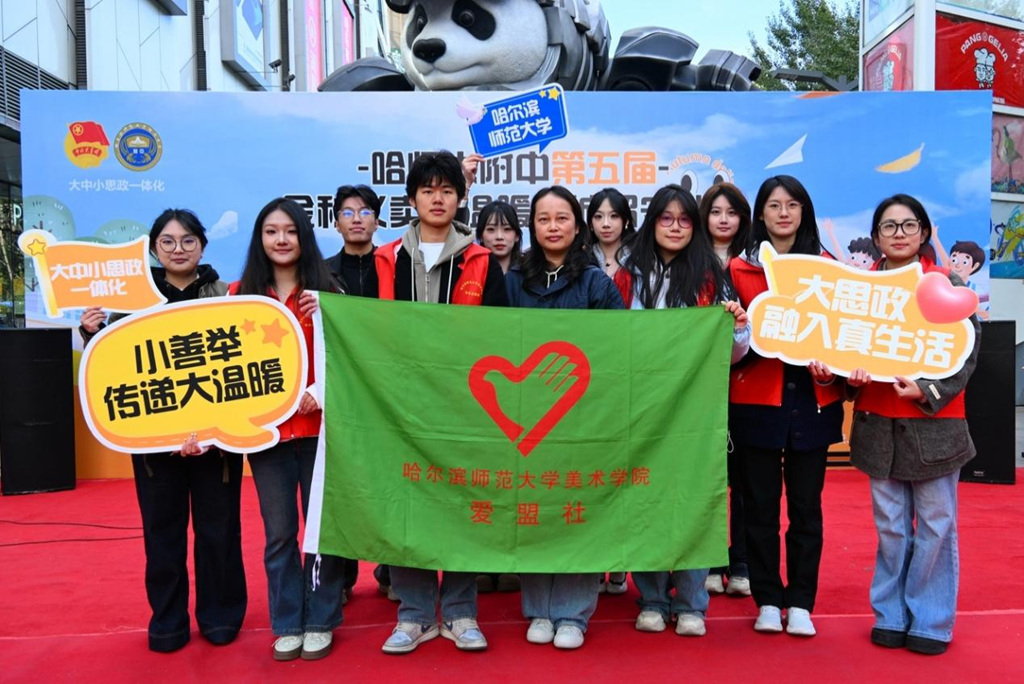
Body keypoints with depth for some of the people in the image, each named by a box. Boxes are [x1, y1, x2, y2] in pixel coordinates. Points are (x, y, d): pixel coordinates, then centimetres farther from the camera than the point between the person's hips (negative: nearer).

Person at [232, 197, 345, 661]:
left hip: (318, 426, -1)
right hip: (264, 429, 1)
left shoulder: (325, 290, 2)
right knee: (279, 532, 10)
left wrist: (320, 391, -17)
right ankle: (287, 625, 25)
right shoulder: (240, 294, 5)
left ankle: (320, 622, 23)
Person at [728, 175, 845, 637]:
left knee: (806, 505, 7)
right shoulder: (740, 269, 5)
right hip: (757, 400, 0)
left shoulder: (826, 266, 7)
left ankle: (800, 602, 19)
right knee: (760, 504, 6)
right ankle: (767, 599, 20)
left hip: (813, 400, 1)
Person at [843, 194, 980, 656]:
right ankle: (891, 617, 25)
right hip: (878, 424, 2)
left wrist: (928, 390, -19)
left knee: (935, 526, 7)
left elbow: (966, 351, -4)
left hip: (935, 423, -2)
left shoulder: (947, 284, -2)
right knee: (890, 527, 11)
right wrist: (852, 376, -12)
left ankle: (930, 623, 22)